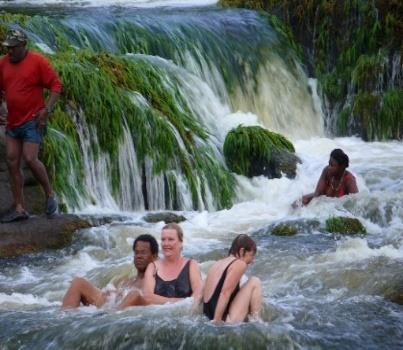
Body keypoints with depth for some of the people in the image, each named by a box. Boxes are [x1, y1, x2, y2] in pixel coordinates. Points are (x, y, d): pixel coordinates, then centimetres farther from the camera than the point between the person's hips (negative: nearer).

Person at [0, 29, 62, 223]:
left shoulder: (38, 61, -10)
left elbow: (56, 85, -8)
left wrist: (46, 109, -16)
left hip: (32, 121, -6)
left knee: (30, 159, -15)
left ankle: (50, 194, 9)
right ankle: (19, 208, 7)